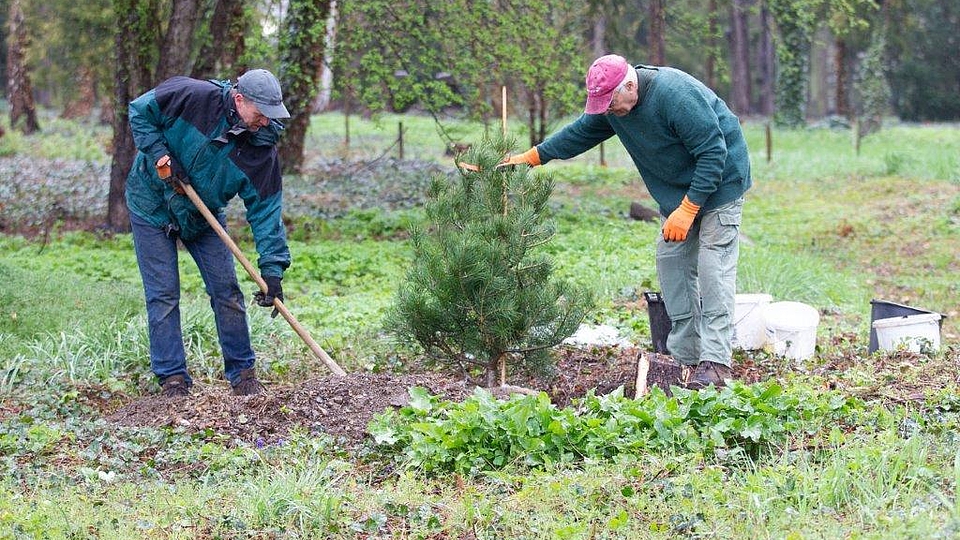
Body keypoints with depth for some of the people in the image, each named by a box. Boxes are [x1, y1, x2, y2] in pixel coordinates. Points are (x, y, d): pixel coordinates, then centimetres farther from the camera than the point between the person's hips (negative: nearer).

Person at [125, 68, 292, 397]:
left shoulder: (262, 150, -17)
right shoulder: (194, 97, -26)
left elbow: (265, 209, -17)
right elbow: (140, 111, -15)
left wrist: (272, 270, -23)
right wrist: (161, 156, -25)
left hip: (204, 217, 3)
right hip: (153, 207, -3)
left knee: (226, 291, 1)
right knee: (163, 295, -5)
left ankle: (242, 373, 12)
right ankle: (172, 378, 2)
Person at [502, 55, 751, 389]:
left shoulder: (677, 95, -31)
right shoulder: (610, 105, -4)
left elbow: (713, 154, -29)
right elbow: (580, 133, 13)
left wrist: (687, 210, -29)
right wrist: (532, 157, 8)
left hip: (719, 183, -8)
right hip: (675, 192, 9)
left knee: (713, 268, -15)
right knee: (672, 262, 2)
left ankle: (715, 363, -19)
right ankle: (686, 356, 6)